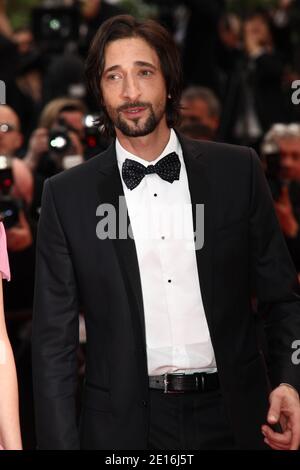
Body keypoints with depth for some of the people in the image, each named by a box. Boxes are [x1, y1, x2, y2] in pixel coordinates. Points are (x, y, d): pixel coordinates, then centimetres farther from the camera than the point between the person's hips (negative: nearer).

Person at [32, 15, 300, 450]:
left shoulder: (238, 171, 1)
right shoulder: (67, 196, -1)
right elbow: (54, 340, 0)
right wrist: (61, 443, -6)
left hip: (232, 416, 1)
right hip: (124, 424, -1)